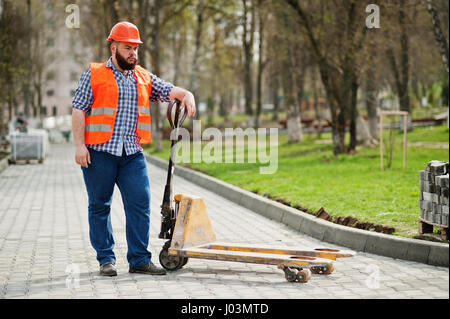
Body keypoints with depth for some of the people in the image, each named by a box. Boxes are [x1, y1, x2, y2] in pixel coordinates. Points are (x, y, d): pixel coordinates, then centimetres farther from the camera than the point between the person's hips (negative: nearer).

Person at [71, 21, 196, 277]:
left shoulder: (144, 78, 16)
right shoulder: (94, 74, 4)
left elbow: (170, 90, 10)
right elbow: (79, 110, 0)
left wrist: (187, 95, -14)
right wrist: (79, 145, -9)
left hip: (133, 153, 3)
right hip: (99, 151, -3)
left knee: (140, 203, -4)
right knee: (100, 206, 3)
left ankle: (140, 260, 2)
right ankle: (106, 259, 12)